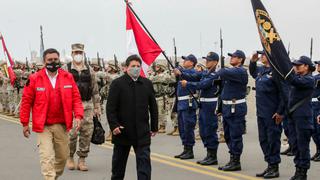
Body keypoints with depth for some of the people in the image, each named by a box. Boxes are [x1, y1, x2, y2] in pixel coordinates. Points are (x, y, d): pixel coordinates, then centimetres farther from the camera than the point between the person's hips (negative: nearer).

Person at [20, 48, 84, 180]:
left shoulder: (68, 77, 2)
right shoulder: (34, 79, -5)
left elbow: (76, 98, 5)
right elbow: (26, 101, 1)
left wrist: (78, 116, -10)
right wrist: (25, 123, 1)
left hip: (62, 125, 3)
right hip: (43, 126, -3)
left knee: (63, 156, 15)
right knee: (47, 158, -11)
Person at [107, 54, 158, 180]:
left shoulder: (147, 84, 6)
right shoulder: (117, 84, -4)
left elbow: (153, 107, 12)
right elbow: (110, 107, -7)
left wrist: (154, 127, 11)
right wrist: (114, 125, -17)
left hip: (142, 133, 2)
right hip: (122, 131, -1)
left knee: (144, 161, -6)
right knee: (119, 162, 15)